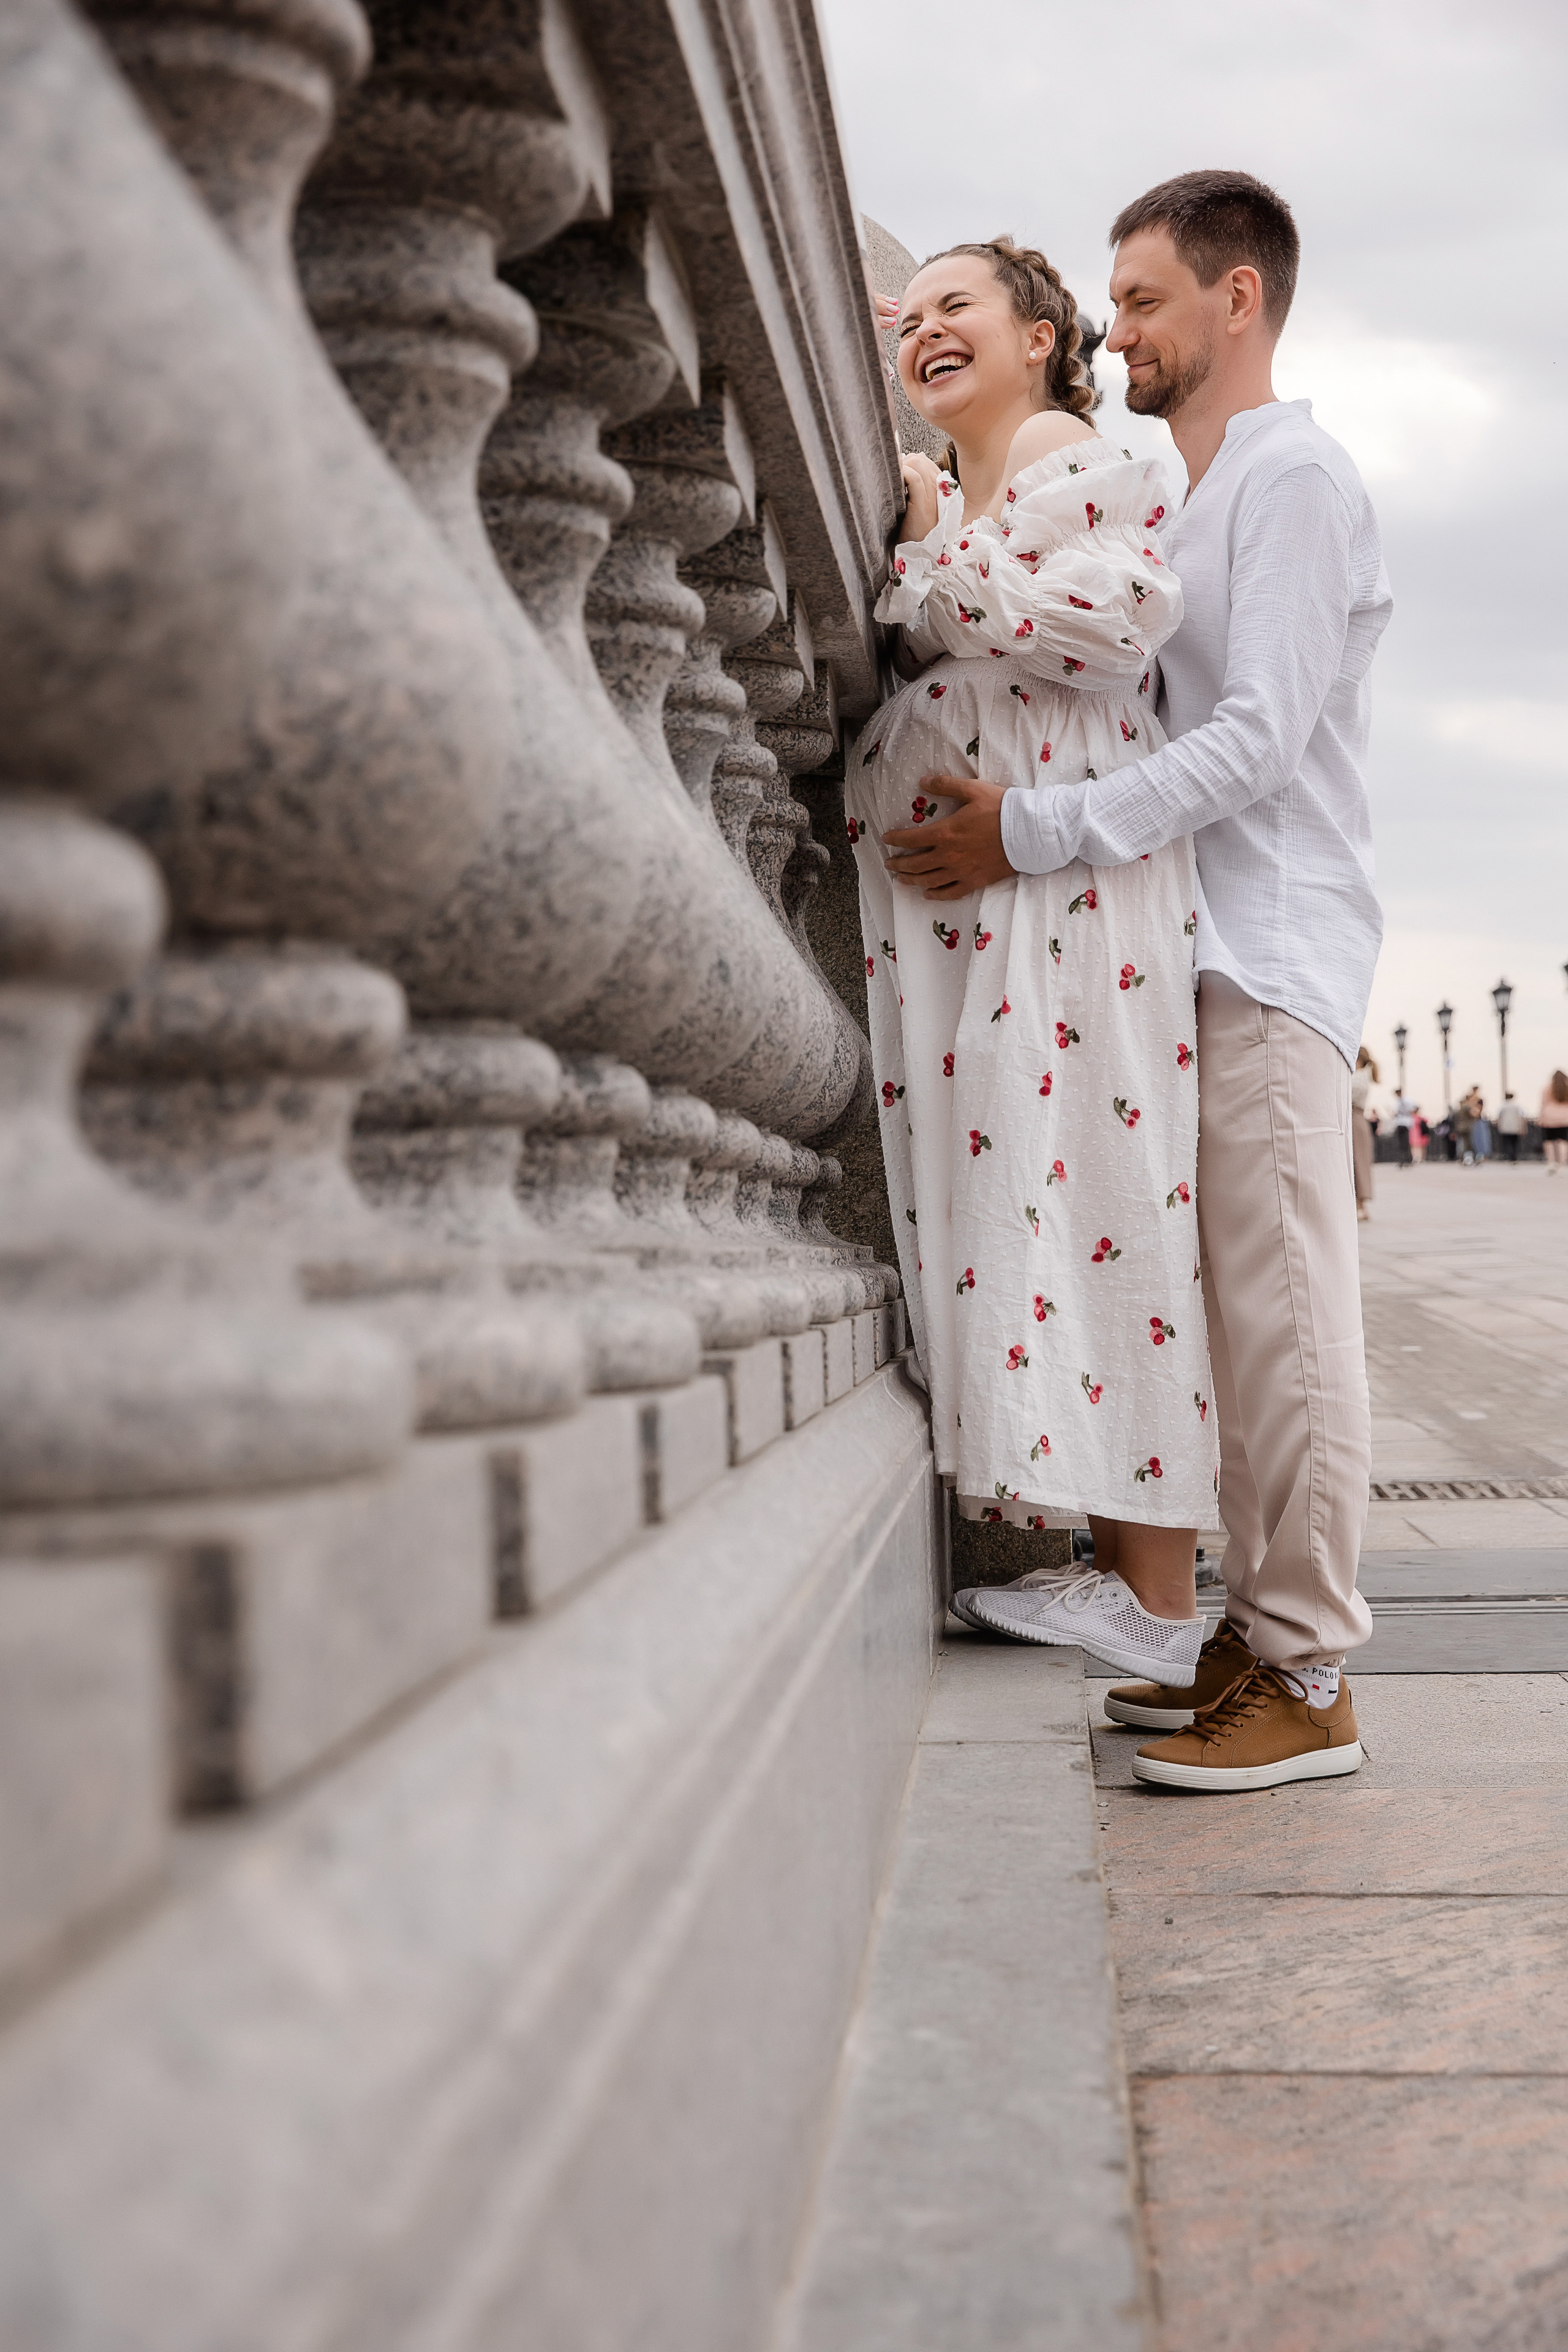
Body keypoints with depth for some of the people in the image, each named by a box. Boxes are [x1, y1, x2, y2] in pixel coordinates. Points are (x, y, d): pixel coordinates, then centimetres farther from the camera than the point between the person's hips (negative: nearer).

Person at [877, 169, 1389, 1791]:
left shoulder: (1292, 476, -5)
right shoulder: (1183, 493, 22)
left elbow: (1258, 739, -16)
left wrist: (1032, 832, -19)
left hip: (1275, 944, -8)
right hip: (1201, 942, 9)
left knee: (1281, 1309, -9)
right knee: (1238, 1311, 8)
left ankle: (1308, 1677, -5)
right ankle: (1258, 1630, 14)